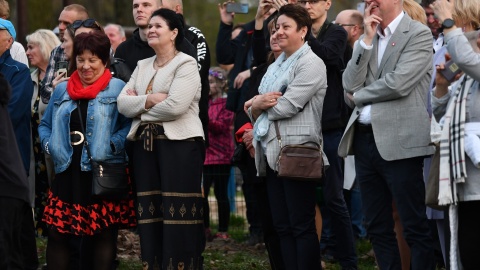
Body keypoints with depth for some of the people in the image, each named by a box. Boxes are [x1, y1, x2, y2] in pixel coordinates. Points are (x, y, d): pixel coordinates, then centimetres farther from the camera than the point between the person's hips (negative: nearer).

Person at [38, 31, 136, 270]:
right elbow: (45, 125, 22)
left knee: (102, 235, 1)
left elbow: (131, 124, -7)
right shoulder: (62, 90, 15)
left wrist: (112, 146, -18)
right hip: (68, 172, 5)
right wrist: (49, 145, 4)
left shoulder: (117, 89, -1)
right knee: (57, 233, 4)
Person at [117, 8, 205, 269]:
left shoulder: (186, 64, -4)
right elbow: (123, 103, 5)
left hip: (178, 143, -7)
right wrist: (149, 99, -12)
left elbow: (175, 106, -18)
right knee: (150, 213, 6)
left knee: (177, 215, -7)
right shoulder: (142, 66, 17)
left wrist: (139, 106, -5)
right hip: (145, 144, 7)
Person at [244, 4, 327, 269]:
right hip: (272, 152, 8)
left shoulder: (311, 64, -7)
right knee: (282, 226, 8)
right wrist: (259, 104, -9)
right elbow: (254, 110, 14)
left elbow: (286, 106, -17)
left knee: (302, 226, -5)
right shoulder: (276, 66, 18)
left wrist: (256, 105, -1)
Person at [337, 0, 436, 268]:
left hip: (399, 142, -7)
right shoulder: (367, 38, 14)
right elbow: (350, 85, 3)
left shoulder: (418, 34, -5)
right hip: (364, 138, 7)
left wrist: (359, 95, -2)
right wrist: (367, 40, -3)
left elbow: (398, 83, -17)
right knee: (377, 227, 11)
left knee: (415, 226, -4)